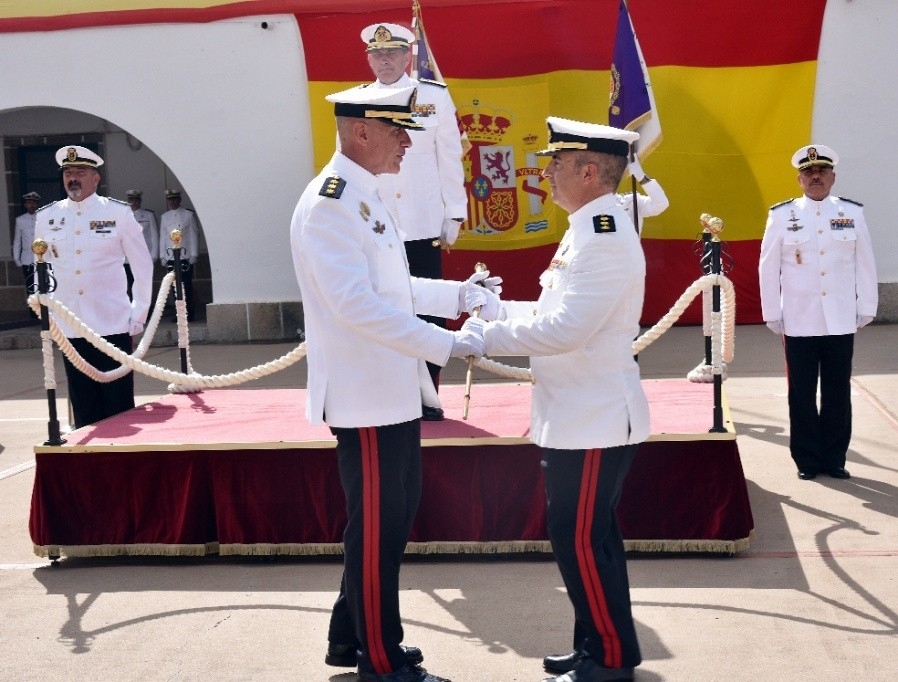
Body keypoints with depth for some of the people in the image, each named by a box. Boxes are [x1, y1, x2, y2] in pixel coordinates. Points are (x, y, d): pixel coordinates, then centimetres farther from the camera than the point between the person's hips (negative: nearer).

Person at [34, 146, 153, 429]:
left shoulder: (118, 213, -2)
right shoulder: (47, 217, 6)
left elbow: (143, 267, 3)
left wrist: (137, 319, 1)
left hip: (113, 328, -2)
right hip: (69, 331, 3)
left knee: (119, 409, 2)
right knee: (84, 412, 8)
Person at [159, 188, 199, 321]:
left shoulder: (189, 215, 2)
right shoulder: (164, 217, 13)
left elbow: (194, 235, 0)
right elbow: (162, 237, 13)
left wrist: (193, 255, -5)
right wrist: (162, 256, 8)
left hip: (185, 257, -4)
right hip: (170, 257, 4)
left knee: (186, 286, -5)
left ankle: (190, 314, 1)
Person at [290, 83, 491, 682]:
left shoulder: (365, 197, 13)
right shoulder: (330, 202, -18)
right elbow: (358, 305, -28)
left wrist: (460, 294, 11)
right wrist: (447, 345, -27)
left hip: (394, 391, 10)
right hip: (366, 396, -10)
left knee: (397, 513, 18)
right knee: (377, 526, 2)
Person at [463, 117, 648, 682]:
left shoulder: (607, 237, -20)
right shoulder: (589, 229, 12)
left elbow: (563, 329, -26)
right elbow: (554, 312, 18)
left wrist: (484, 335, -18)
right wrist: (491, 306, 10)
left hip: (595, 420, -10)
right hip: (581, 415, 10)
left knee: (580, 540, -1)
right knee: (590, 537, 17)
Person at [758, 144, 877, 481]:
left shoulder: (853, 213, 4)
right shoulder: (782, 215, -1)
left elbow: (865, 264, 7)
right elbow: (768, 267, 1)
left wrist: (867, 308, 6)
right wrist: (772, 314, 0)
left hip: (841, 322, 1)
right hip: (799, 323, -1)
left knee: (838, 393, 7)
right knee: (802, 395, 5)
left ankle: (834, 458, 19)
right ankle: (807, 459, 17)